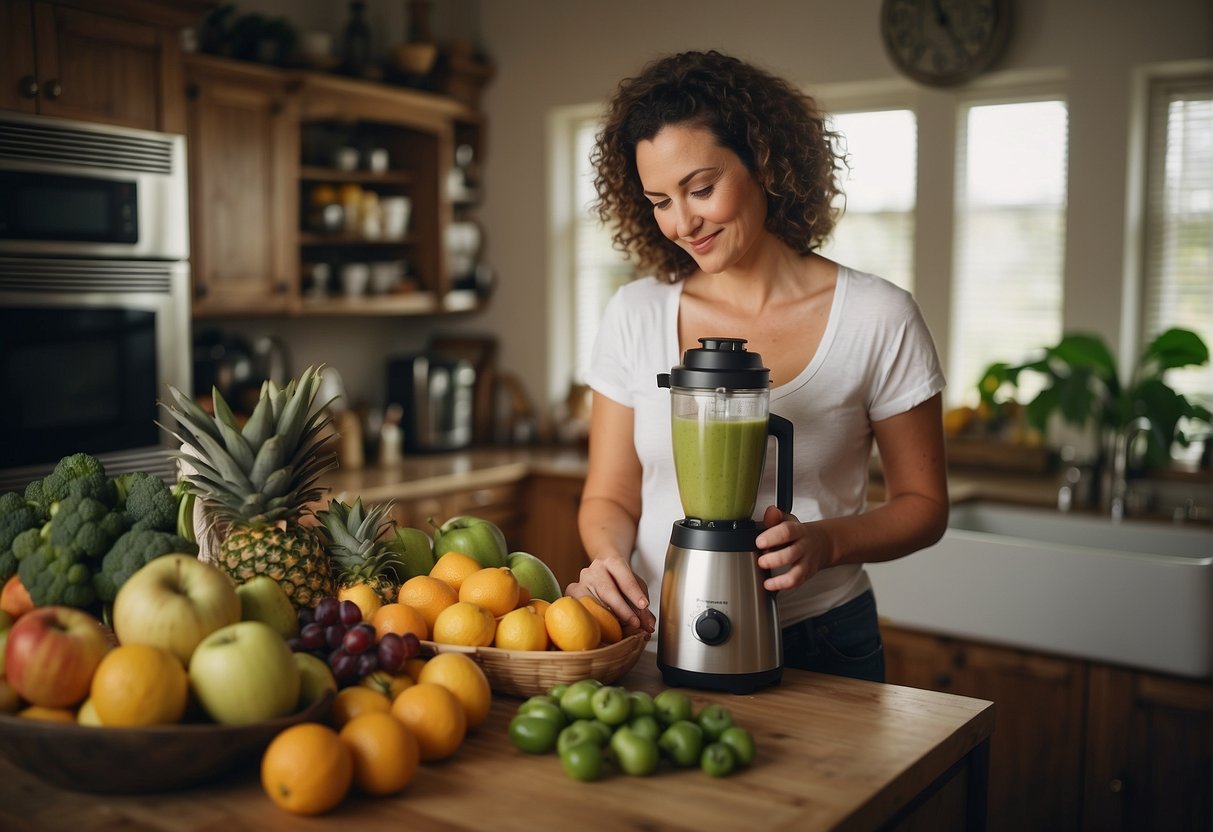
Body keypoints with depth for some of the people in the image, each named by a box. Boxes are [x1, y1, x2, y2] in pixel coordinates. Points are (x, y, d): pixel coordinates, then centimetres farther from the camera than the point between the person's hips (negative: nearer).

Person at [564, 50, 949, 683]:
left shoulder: (877, 319, -10)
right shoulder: (634, 316, -3)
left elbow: (922, 503, -2)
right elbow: (610, 497, 2)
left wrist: (825, 541, -21)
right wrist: (608, 557, -19)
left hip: (820, 650, -1)